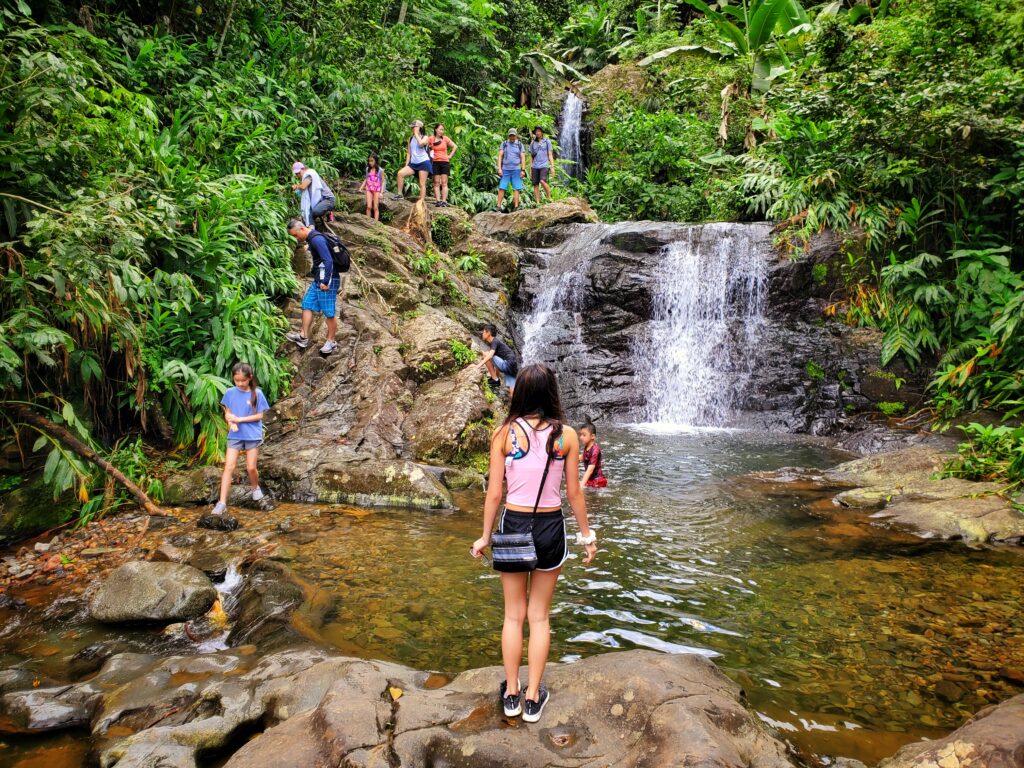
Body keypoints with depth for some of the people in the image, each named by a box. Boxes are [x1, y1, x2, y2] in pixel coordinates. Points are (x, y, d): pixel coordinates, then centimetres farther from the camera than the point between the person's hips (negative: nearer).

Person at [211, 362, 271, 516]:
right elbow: (227, 413, 5)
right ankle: (222, 503, -6)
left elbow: (259, 415, -6)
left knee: (251, 467, 3)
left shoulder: (257, 393, -7)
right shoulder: (230, 393, -1)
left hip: (252, 435, -1)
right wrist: (231, 422, -17)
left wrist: (240, 419, -15)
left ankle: (255, 487, 35)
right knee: (229, 467, -6)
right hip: (235, 436, 1)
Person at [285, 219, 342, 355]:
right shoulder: (311, 239, 12)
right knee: (307, 305, 11)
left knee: (329, 313, -1)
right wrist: (318, 279, 20)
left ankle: (331, 342, 11)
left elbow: (328, 261, -25)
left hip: (328, 281, -10)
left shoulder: (317, 239, -19)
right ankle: (304, 337, 17)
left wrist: (325, 281, -24)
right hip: (318, 280, 10)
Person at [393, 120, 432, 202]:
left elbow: (421, 143, -25)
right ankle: (399, 194, -10)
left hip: (423, 162, -5)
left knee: (422, 184, -7)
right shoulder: (410, 139, 15)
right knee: (400, 173, -16)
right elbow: (409, 153, 16)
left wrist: (416, 134, -12)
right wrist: (406, 165, 7)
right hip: (413, 163, 5)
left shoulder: (425, 138, 0)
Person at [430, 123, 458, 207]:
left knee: (444, 183, -2)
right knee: (436, 183, 1)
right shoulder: (431, 139, 1)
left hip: (445, 162, -1)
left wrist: (450, 155, 2)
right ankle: (437, 200, 2)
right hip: (435, 163, 1)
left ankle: (444, 201, -5)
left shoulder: (445, 138, 1)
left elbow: (455, 146, 7)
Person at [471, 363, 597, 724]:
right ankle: (533, 697, 24)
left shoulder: (505, 433, -8)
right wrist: (587, 535, 10)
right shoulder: (566, 435, -8)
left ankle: (511, 694, 28)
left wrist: (485, 536, 6)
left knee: (514, 614, 16)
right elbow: (574, 492, -3)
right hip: (550, 527, 0)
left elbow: (494, 493, -6)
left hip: (513, 525, 0)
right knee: (539, 616, 15)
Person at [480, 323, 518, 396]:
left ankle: (495, 380, -6)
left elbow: (490, 356, -24)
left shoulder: (495, 341, -4)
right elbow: (494, 361, 31)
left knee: (486, 354, -10)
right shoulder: (496, 342, 24)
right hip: (513, 368, 10)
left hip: (509, 365, -10)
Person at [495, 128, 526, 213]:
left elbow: (523, 158, 3)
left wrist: (523, 170, -7)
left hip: (516, 170, -1)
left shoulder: (520, 145, 6)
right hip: (505, 170, 1)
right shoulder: (504, 144, 7)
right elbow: (500, 156, 3)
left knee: (516, 189, -3)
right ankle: (498, 206, 0)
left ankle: (516, 207, -3)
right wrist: (499, 168, -8)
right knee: (501, 188, -3)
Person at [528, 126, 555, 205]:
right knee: (535, 185, -2)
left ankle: (549, 198, -13)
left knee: (543, 181, -25)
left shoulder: (547, 141, 6)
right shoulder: (532, 143, 13)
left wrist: (552, 166, -5)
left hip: (544, 166, -3)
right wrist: (530, 169, 11)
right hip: (535, 167, 4)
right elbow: (531, 157, 16)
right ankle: (538, 203, 0)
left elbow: (550, 154, 4)